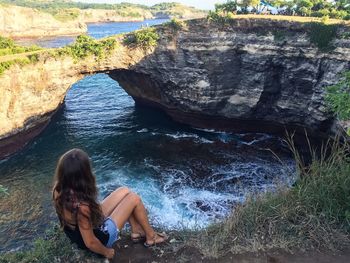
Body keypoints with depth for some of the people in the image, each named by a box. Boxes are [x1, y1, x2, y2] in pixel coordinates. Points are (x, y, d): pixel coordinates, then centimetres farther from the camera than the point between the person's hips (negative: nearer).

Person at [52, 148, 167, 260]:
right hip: (101, 236, -7)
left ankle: (137, 231, 24)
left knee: (124, 191, 8)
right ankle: (150, 236, 21)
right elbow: (90, 243, -26)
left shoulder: (58, 189, -18)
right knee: (134, 199, -2)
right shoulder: (81, 207, -41)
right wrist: (107, 252, -8)